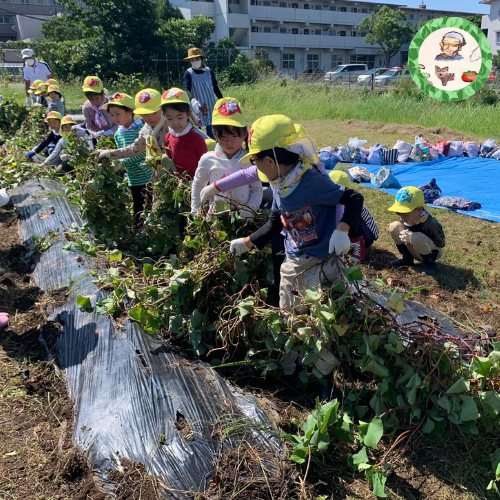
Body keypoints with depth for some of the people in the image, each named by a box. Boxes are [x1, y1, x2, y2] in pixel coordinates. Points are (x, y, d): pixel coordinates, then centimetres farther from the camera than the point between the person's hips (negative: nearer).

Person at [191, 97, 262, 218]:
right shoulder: (208, 160, -3)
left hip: (243, 218, 0)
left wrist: (249, 210, -15)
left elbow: (257, 190, 0)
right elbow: (198, 185, 11)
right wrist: (195, 211, 8)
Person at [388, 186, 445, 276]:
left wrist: (412, 237, -35)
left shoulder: (430, 224, -32)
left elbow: (440, 244, -27)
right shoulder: (404, 220, -14)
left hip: (432, 252, -6)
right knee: (394, 227, -12)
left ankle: (429, 263, -9)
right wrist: (407, 236, -24)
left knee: (417, 238, -39)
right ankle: (407, 259, 4)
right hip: (415, 252, 6)